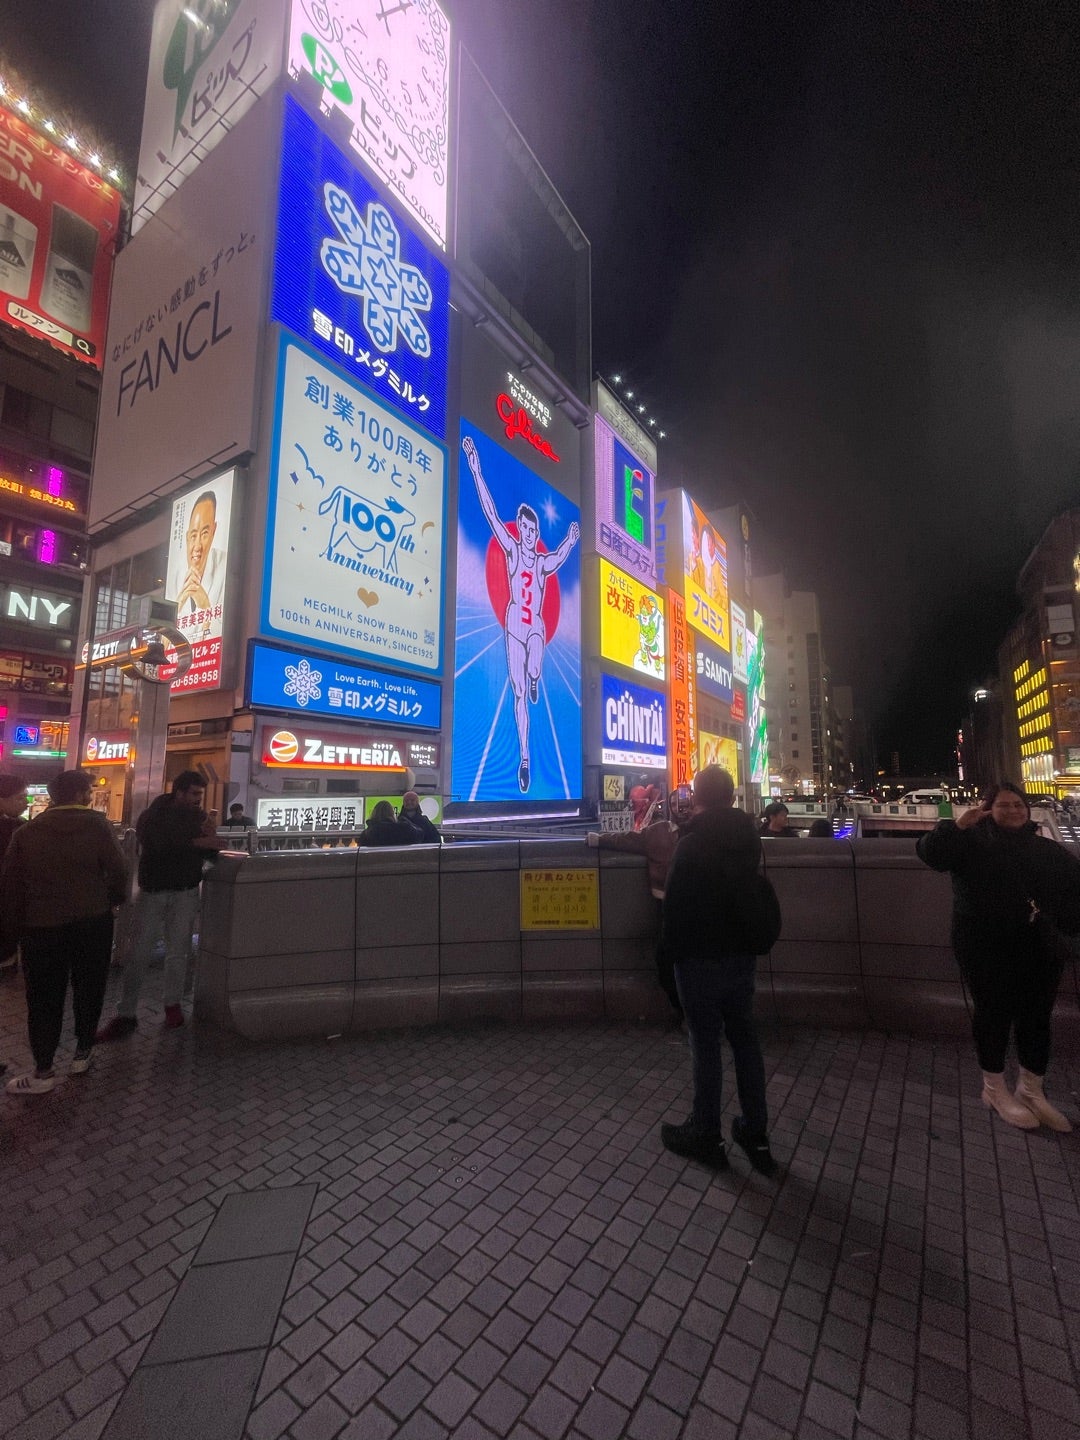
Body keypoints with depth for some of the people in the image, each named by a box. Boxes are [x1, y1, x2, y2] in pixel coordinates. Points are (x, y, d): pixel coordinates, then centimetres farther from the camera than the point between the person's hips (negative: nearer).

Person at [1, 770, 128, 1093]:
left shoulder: (27, 831, 2)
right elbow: (117, 869, -11)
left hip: (41, 925, 2)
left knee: (45, 998, 9)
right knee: (89, 989, 14)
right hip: (93, 921, -1)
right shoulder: (96, 824, -7)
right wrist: (114, 901, 9)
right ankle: (82, 1054, 25)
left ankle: (43, 1072, 15)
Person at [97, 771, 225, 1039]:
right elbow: (157, 844, -24)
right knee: (138, 953, 0)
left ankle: (172, 1004, 22)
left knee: (178, 952, 7)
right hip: (152, 891, -1)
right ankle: (126, 1014, 10)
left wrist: (212, 837, -20)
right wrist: (197, 842, -30)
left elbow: (210, 854, 2)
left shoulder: (200, 817, 3)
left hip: (185, 893, 2)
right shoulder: (152, 816, -5)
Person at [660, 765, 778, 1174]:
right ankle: (756, 1135, 28)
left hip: (701, 959, -6)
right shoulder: (749, 838, 2)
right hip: (742, 955, 6)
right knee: (745, 1039, 17)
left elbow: (674, 905, -14)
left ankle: (706, 1136, 21)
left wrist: (673, 951, -3)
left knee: (706, 1045, 6)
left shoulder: (691, 844, -19)